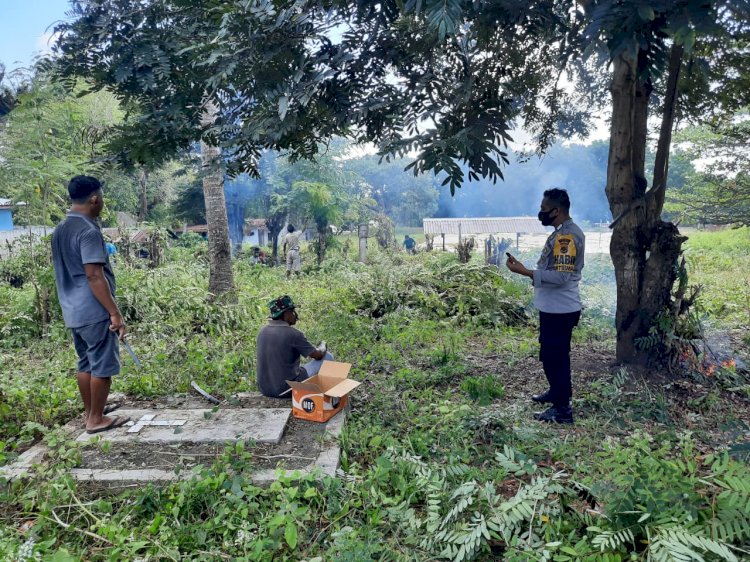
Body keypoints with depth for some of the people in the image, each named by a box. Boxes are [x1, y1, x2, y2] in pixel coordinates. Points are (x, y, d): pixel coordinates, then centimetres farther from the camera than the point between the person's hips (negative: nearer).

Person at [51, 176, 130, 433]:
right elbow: (94, 276, -22)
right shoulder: (88, 230, -17)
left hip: (73, 311, 9)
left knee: (86, 364, 17)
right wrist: (115, 313, -20)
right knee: (102, 366, 2)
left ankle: (89, 413, 26)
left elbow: (65, 273, 18)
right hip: (94, 312, -9)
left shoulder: (60, 230, 12)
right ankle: (96, 419, 10)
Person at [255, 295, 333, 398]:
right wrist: (323, 347, 17)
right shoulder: (293, 334, -19)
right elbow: (318, 355, -5)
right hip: (287, 390, -7)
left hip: (265, 389, 7)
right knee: (327, 357, 7)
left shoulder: (263, 331, 1)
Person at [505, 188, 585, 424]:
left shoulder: (566, 236, -21)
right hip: (555, 308, 10)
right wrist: (526, 268, 11)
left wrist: (525, 272, -27)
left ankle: (562, 409, 9)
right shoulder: (563, 233, 11)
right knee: (554, 355, 23)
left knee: (553, 356, -1)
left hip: (560, 310, -10)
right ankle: (557, 392, 40)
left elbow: (561, 276, -28)